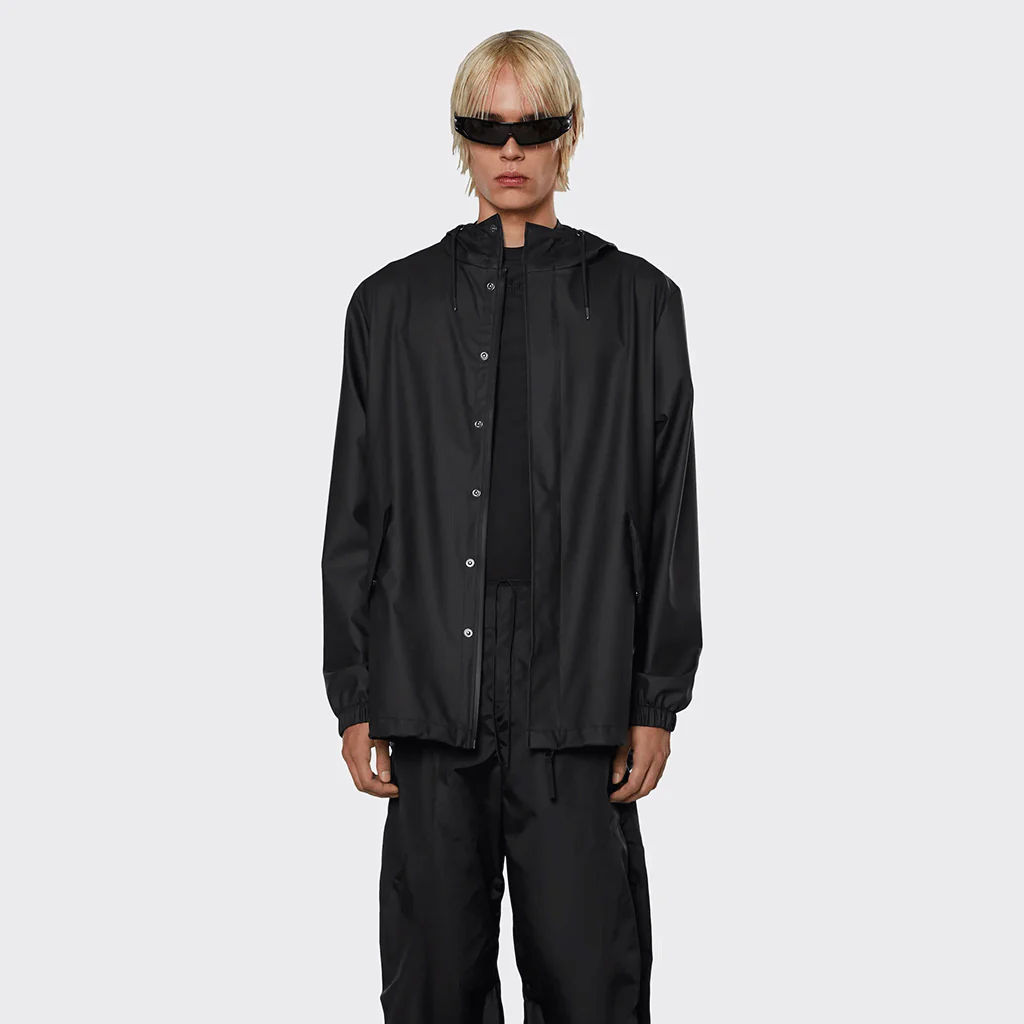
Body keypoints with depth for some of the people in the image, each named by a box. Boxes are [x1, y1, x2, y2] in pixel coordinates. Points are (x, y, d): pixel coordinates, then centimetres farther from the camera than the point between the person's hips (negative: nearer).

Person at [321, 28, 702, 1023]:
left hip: (578, 691, -1)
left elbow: (669, 513, 5)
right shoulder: (393, 303, 10)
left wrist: (657, 700, 1)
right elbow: (356, 514, 9)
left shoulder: (637, 300, 6)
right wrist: (354, 698, 4)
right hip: (432, 690, 1)